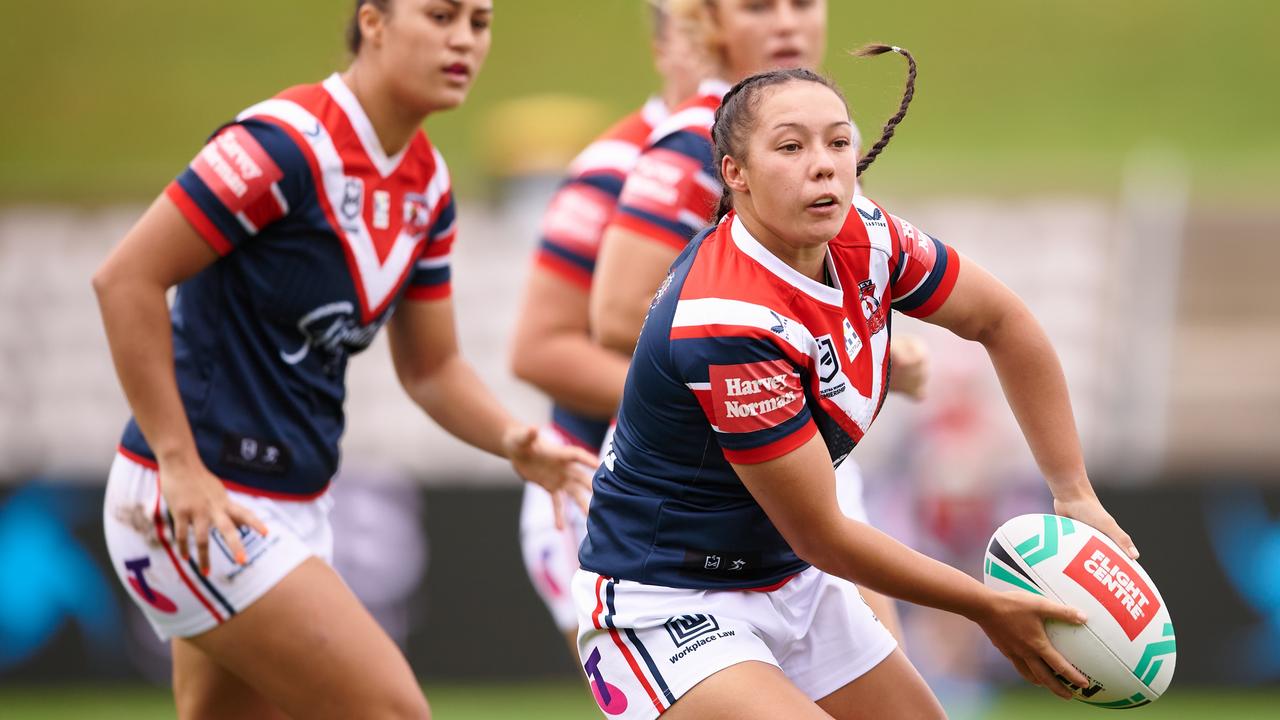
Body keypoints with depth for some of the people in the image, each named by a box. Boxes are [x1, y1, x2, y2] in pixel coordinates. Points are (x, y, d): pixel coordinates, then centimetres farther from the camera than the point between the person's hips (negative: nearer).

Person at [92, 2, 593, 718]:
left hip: (294, 510, 9)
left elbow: (431, 367, 17)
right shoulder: (287, 144, -18)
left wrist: (514, 442, -3)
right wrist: (179, 464, -20)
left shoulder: (426, 185, 9)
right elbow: (126, 277, -19)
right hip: (203, 506, -9)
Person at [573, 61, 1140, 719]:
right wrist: (987, 608, -13)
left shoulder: (863, 237, -8)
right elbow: (820, 535, -23)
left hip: (794, 584, 9)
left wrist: (1075, 497, 6)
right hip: (668, 607, -9)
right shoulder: (730, 322, -30)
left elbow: (1000, 321, 11)